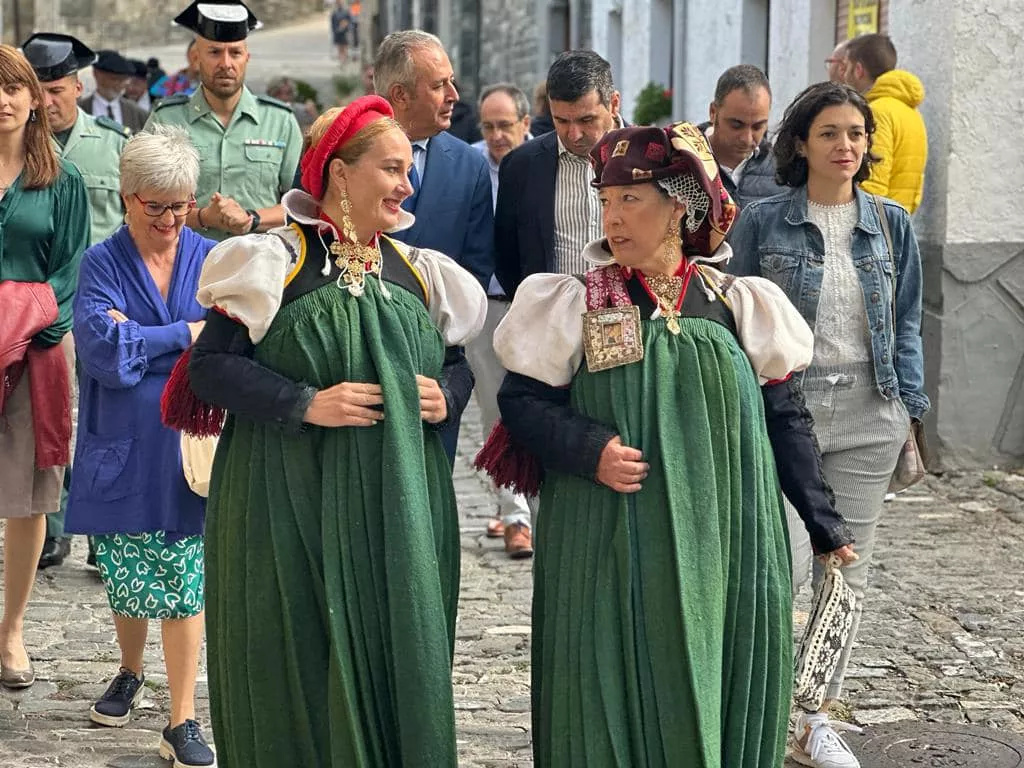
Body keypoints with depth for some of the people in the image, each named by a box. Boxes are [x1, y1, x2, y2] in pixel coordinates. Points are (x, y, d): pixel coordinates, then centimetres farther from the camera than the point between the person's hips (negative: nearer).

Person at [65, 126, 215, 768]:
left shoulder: (211, 259, 4)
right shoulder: (102, 264, 0)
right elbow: (102, 350, -14)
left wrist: (136, 338, -13)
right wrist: (185, 335, -12)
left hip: (190, 444, 0)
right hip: (124, 447, 0)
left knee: (184, 582, -1)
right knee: (126, 577, 10)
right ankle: (131, 674, 39)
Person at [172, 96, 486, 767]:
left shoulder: (417, 272, 12)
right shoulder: (275, 260, -4)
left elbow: (457, 360, 20)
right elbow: (210, 364, -9)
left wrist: (446, 397, -2)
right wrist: (305, 405, -19)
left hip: (400, 509, 4)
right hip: (291, 509, -4)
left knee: (398, 659, 5)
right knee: (301, 668, 0)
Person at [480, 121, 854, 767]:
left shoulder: (737, 304, 4)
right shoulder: (577, 303, 0)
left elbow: (784, 415, 8)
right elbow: (520, 400, -1)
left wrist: (823, 520, 8)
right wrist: (590, 450, -18)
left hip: (724, 541, 2)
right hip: (613, 549, -2)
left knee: (723, 687, 7)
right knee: (619, 692, 3)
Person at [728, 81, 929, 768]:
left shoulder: (891, 223, 7)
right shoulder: (762, 221, -1)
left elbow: (906, 323, 12)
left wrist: (910, 404, 5)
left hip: (868, 413, 3)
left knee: (847, 573, 7)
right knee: (784, 569, -11)